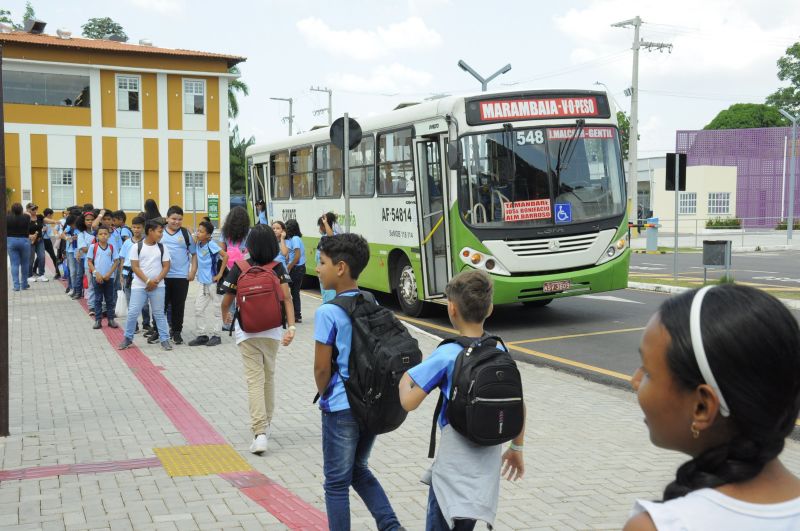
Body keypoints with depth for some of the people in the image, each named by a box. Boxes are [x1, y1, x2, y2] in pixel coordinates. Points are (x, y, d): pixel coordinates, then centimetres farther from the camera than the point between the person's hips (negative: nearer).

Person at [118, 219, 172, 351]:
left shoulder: (162, 248, 4)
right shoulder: (136, 247, -3)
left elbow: (166, 267, 2)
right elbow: (135, 267, -7)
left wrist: (156, 281, -11)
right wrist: (147, 281, -16)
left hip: (158, 286, 2)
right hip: (139, 286, -2)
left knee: (159, 313, 6)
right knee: (133, 312, -1)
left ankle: (164, 339, 11)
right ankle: (128, 338, 13)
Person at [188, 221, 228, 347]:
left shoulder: (211, 244, -15)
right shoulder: (198, 244, 4)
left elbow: (225, 256, -22)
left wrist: (220, 274, -19)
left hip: (213, 282, -7)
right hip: (203, 282, 7)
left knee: (215, 309, 4)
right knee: (198, 309, 7)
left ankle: (216, 335, 12)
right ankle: (202, 335, 15)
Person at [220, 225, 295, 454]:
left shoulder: (239, 268, -6)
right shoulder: (278, 268, -3)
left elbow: (226, 301, -1)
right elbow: (286, 298, -16)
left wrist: (225, 315, 21)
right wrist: (291, 327, -21)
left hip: (247, 332, -2)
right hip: (272, 331, 2)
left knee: (255, 380, -5)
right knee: (269, 376, 19)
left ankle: (260, 433, -16)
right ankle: (265, 423, 33)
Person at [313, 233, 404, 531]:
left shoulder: (328, 312, -16)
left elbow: (321, 367, -14)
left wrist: (324, 396, 4)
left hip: (342, 408, -7)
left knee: (337, 482, 9)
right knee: (359, 470, 25)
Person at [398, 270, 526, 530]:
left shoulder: (446, 355, -16)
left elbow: (409, 402, -19)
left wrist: (404, 379, 2)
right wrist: (517, 448, 21)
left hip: (455, 465, -7)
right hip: (489, 461, 7)